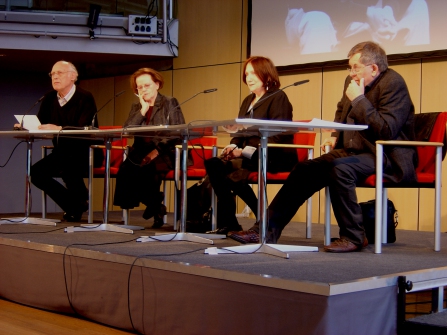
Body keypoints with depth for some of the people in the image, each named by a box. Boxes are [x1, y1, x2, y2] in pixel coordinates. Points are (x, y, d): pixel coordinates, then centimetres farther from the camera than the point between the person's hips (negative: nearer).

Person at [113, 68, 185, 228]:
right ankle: (155, 208, -6)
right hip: (140, 153, 4)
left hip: (165, 154, -4)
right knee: (125, 169, -27)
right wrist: (143, 111, -4)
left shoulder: (170, 103, 5)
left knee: (146, 170, -34)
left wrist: (157, 150, -16)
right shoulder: (136, 107, 17)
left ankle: (154, 205, -6)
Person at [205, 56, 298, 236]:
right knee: (212, 163, -17)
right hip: (249, 157, 8)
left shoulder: (278, 98, -5)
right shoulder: (248, 101, 19)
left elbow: (277, 137, -16)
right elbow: (239, 132, 17)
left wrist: (245, 151, -23)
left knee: (229, 168, -29)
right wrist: (233, 146, -7)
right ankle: (226, 222, -13)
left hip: (276, 157, -8)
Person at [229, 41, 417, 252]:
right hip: (353, 151, 8)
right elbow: (341, 110, 32)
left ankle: (353, 237, -19)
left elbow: (387, 131, -24)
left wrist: (359, 99, -21)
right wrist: (336, 136, 14)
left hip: (388, 156, -8)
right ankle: (266, 230, -5)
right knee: (305, 170, -5)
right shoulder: (352, 81, 11)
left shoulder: (393, 84, -14)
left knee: (340, 169, -33)